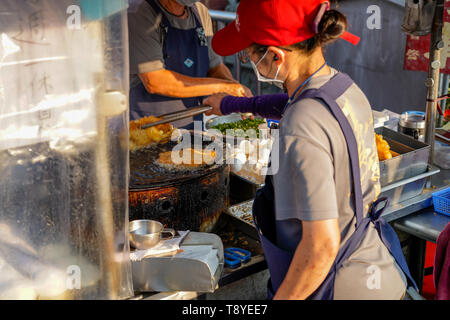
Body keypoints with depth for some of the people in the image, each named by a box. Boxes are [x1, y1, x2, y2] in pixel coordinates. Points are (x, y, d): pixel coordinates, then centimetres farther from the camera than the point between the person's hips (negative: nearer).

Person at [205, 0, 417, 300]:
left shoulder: (303, 130, -30)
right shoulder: (345, 86, -2)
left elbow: (322, 245, -28)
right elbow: (290, 104, 22)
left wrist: (282, 298, -14)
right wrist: (234, 104, 36)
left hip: (342, 287, -8)